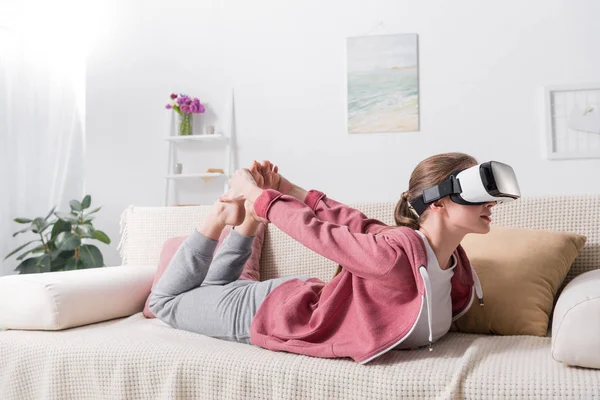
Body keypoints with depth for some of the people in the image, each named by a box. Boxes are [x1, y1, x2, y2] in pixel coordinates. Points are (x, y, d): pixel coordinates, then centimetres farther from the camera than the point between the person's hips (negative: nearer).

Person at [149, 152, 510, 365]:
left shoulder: (454, 260, -14)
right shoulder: (398, 253, -40)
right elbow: (316, 231, -26)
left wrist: (294, 193, 2)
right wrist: (258, 196, -12)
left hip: (305, 301, 6)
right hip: (268, 313, -6)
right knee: (166, 301, 17)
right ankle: (223, 218, 20)